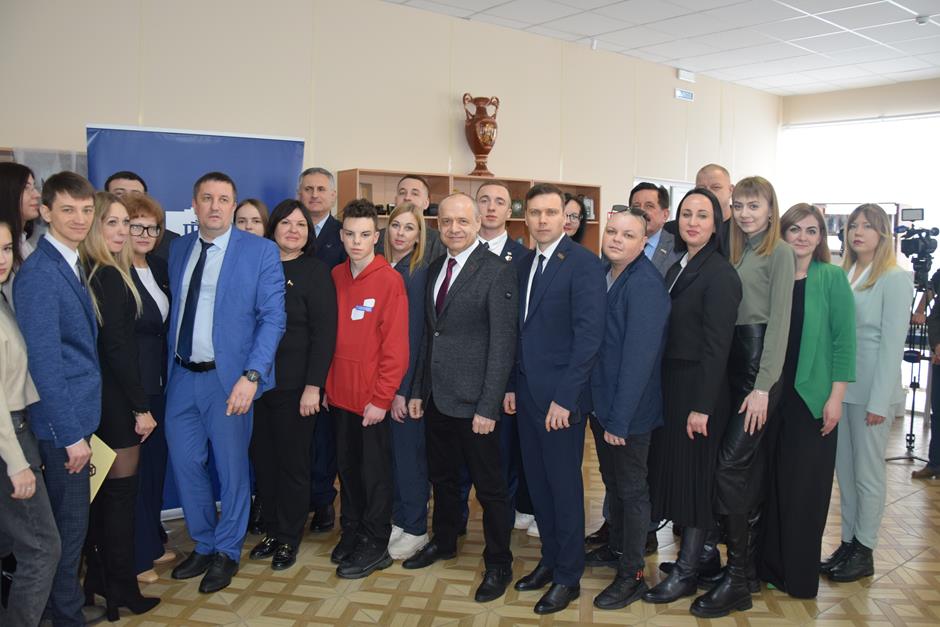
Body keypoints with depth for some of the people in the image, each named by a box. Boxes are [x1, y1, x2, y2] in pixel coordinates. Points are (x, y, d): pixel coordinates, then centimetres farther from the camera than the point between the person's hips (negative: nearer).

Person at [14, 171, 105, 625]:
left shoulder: (73, 265, 9)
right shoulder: (38, 273, -18)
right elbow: (44, 362, -21)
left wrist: (80, 425, 11)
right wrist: (71, 434, -19)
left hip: (82, 411, 8)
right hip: (62, 420, -8)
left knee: (74, 519, 20)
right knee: (68, 521, 6)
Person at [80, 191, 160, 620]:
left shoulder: (90, 273, 8)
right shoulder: (110, 277, -17)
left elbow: (107, 340, 7)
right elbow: (116, 347, -19)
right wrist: (141, 407, -15)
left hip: (96, 396, 8)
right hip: (115, 398, -8)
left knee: (100, 493, 17)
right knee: (121, 492, 2)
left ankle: (97, 580, 30)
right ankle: (121, 591, 14)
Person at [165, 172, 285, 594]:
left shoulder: (260, 251, -7)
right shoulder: (179, 248, 9)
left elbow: (273, 318, -11)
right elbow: (175, 309, 13)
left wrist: (251, 375, -19)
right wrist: (170, 363, 6)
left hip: (228, 378, -5)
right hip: (182, 375, 5)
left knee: (232, 468, 7)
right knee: (184, 464, 13)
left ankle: (227, 552, 28)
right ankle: (203, 545, 35)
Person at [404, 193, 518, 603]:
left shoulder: (497, 273, -13)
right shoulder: (435, 269, 10)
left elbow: (502, 344, -15)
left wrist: (488, 407, -17)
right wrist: (418, 390, 11)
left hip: (473, 401, -7)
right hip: (436, 397, 7)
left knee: (489, 487, 7)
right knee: (442, 477, 21)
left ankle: (498, 564, 24)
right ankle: (443, 542, 42)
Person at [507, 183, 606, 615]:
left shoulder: (583, 263, -12)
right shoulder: (526, 263, 11)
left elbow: (589, 335, -17)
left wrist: (564, 397, -19)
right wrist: (512, 384, 9)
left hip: (560, 397, -7)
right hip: (527, 393, 7)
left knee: (564, 486, 6)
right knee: (538, 483, 15)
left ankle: (568, 576, 22)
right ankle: (550, 559, 33)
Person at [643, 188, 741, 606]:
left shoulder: (719, 274, -14)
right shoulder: (678, 268, 12)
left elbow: (717, 346, -18)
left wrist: (701, 407, -19)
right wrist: (661, 386, 8)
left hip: (698, 389, -8)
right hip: (671, 384, 8)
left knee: (694, 474, 3)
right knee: (674, 468, 16)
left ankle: (686, 573, 17)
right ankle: (701, 551, 34)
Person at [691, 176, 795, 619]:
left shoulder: (779, 253, -5)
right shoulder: (736, 252, 16)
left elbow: (779, 320, -12)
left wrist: (763, 386, -17)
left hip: (761, 364, -7)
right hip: (732, 364, 7)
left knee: (730, 466, -11)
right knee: (748, 468, 12)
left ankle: (737, 578, 0)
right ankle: (750, 567, 24)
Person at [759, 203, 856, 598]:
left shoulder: (831, 278, -4)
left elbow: (844, 340, -5)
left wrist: (836, 397, -10)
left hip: (812, 397, -3)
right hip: (771, 394, 3)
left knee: (805, 486, 5)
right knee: (771, 481, 10)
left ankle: (800, 574, 20)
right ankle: (770, 563, 24)